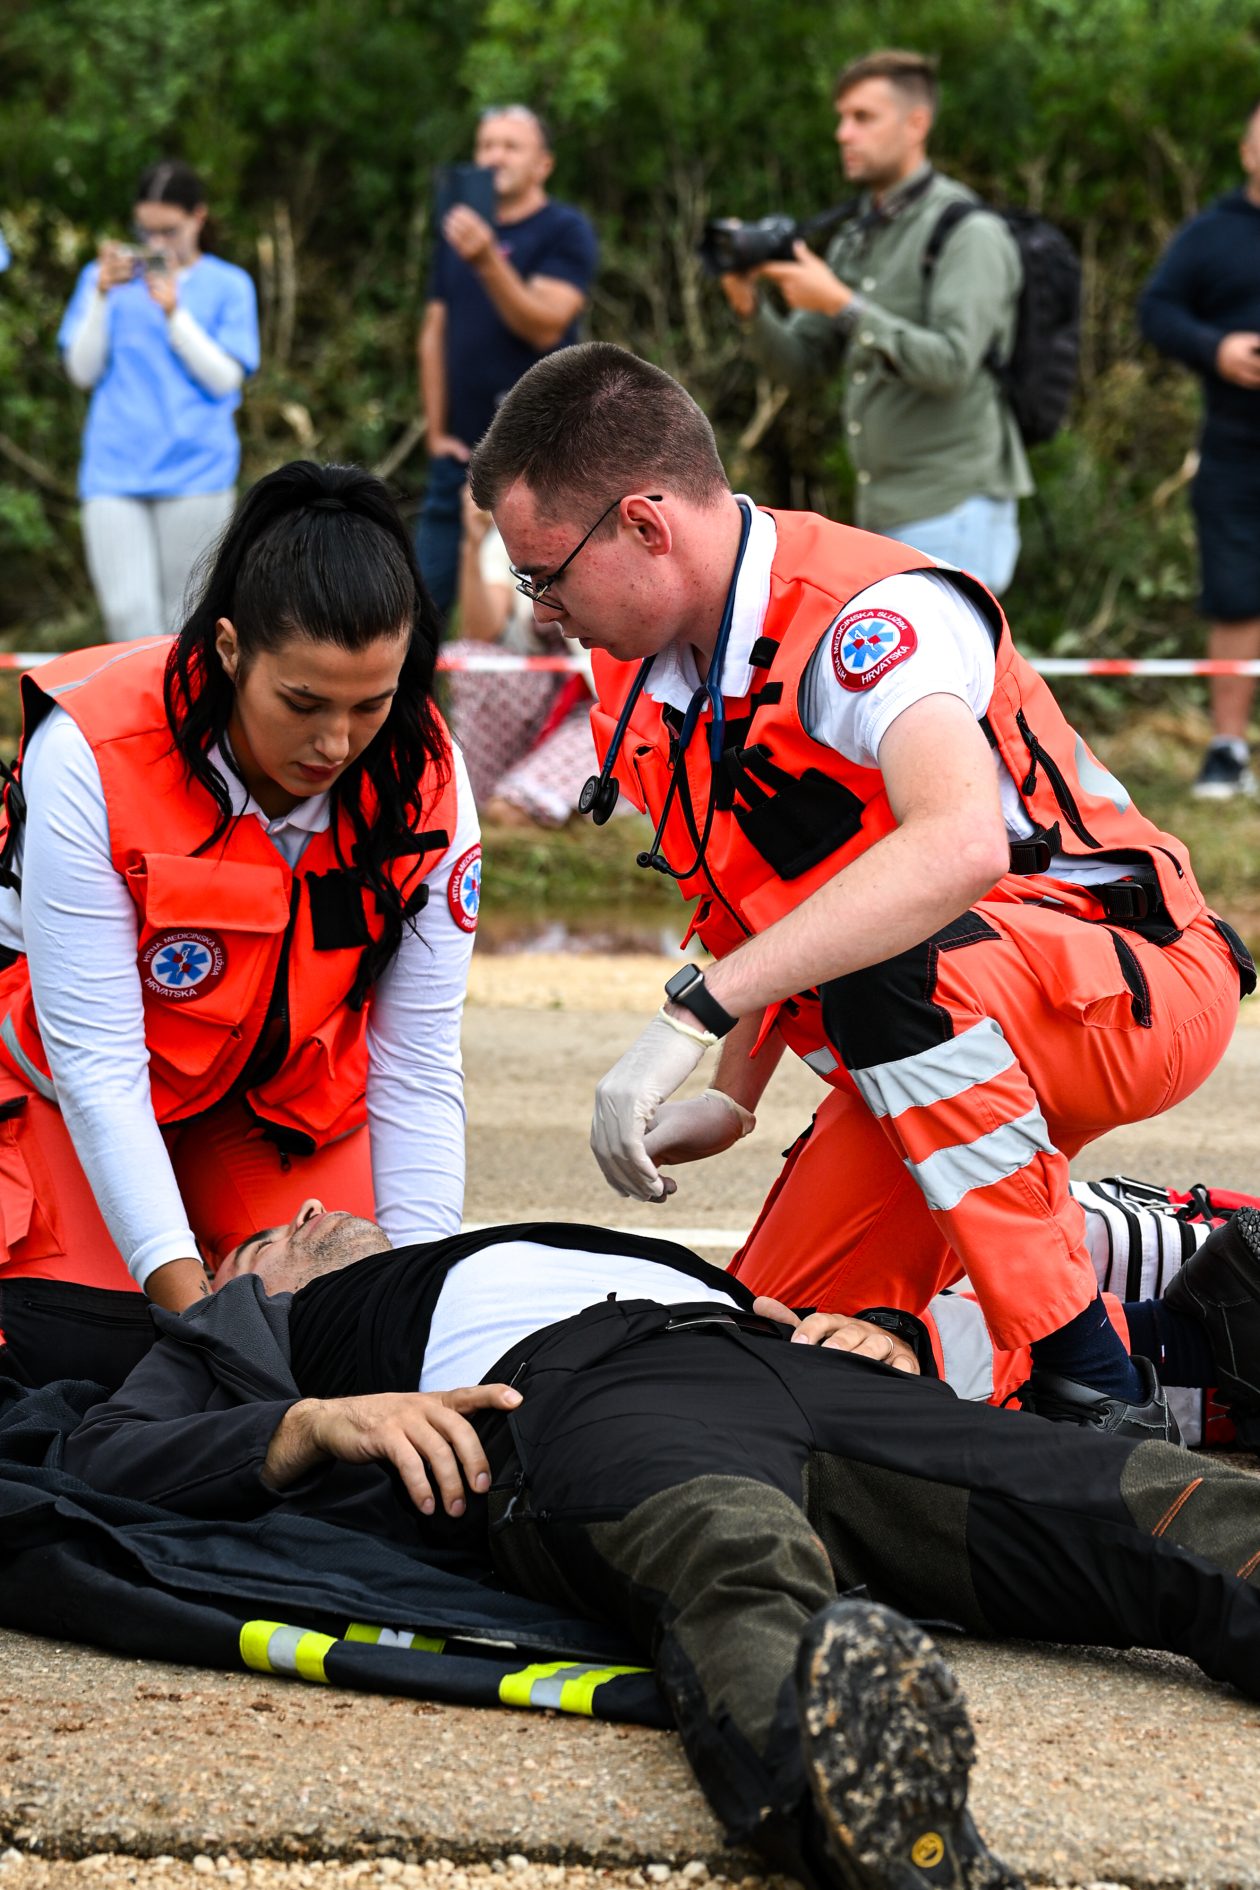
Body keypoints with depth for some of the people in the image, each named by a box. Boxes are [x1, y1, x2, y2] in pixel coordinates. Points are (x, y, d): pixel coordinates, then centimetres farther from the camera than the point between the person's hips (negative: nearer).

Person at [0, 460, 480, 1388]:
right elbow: (96, 1063, -30)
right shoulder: (89, 752, -33)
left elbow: (418, 1068, -18)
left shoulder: (425, 779, -23)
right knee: (79, 1351, -19)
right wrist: (186, 1294, -36)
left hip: (287, 1087, 3)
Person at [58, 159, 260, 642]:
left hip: (195, 474, -1)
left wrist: (174, 312, -14)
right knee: (129, 616, -11)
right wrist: (102, 297, -8)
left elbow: (226, 379, -5)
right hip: (114, 472, 1)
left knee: (185, 621, 4)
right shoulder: (105, 275, 9)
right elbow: (83, 372, 4)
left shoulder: (228, 286, 4)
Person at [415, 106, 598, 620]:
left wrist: (487, 262, -27)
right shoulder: (458, 230, 16)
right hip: (460, 451, 5)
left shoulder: (566, 232, -2)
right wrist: (436, 432, 6)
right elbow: (434, 333, 15)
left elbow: (545, 326, -14)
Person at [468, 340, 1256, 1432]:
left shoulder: (869, 614, -27)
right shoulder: (644, 670, 0)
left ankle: (1085, 1381, -28)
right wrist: (734, 1096, 8)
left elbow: (959, 849, -47)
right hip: (944, 1026, 9)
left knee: (891, 966, -39)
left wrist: (693, 1013, -48)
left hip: (1135, 982, -9)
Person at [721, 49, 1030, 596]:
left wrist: (841, 304, -22)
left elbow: (952, 365, -22)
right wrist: (749, 307, -7)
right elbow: (801, 364, 12)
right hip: (882, 515, 9)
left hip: (951, 514, -9)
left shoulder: (969, 233, -10)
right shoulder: (856, 237, 15)